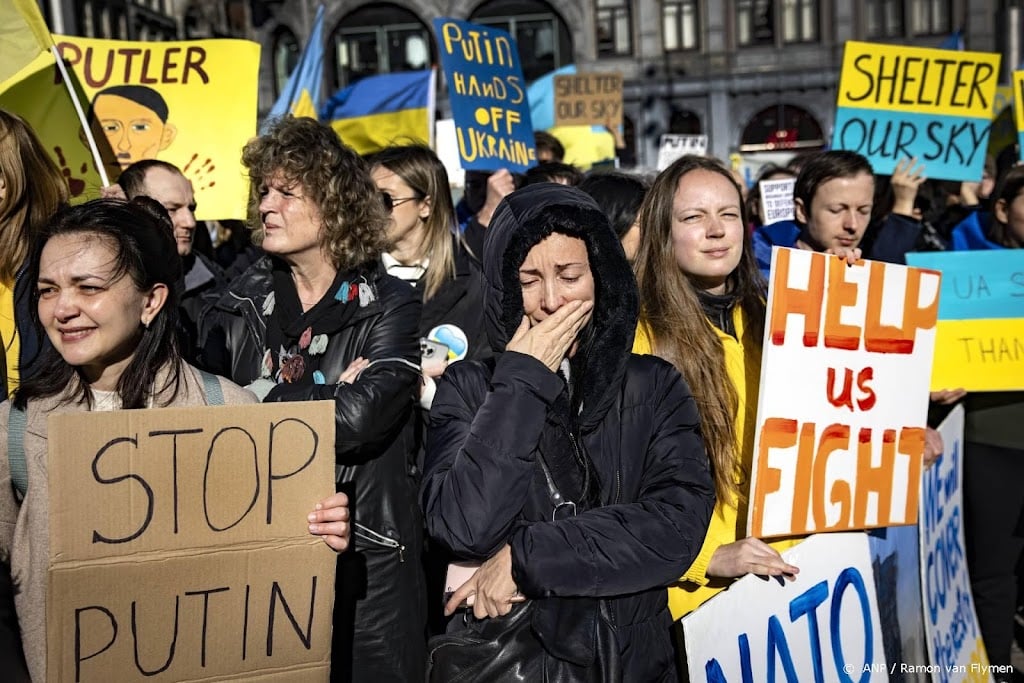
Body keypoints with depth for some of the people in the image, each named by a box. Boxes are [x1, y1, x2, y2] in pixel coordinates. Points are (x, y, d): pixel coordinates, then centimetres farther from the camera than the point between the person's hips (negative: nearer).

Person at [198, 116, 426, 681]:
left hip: (364, 560, -3)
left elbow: (359, 417, -21)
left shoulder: (390, 306, -6)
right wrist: (326, 392, -13)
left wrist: (256, 400, -12)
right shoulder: (239, 305, 6)